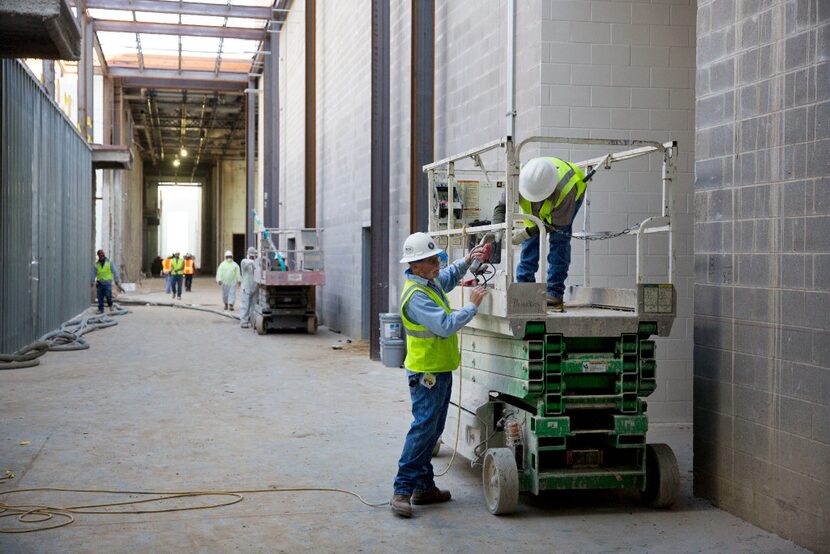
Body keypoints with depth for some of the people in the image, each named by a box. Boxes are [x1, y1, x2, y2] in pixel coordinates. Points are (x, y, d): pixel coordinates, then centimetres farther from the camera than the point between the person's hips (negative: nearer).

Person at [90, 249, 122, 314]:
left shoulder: (109, 263, 2)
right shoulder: (96, 264, 9)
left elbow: (115, 272, -1)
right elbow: (93, 274, 6)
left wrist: (117, 280, -10)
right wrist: (92, 282, -3)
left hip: (107, 282, -2)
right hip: (100, 283, 2)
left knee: (108, 295, -14)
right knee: (100, 297, 0)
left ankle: (110, 305, 14)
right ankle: (100, 309, 8)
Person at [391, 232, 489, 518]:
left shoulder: (431, 282, 10)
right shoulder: (416, 296, -22)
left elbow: (449, 278, 34)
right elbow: (445, 326, -28)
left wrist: (465, 262, 17)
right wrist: (472, 306, -19)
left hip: (440, 369, 10)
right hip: (427, 373, -10)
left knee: (433, 430, 13)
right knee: (423, 428, -13)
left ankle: (424, 487, 21)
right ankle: (402, 490, -11)